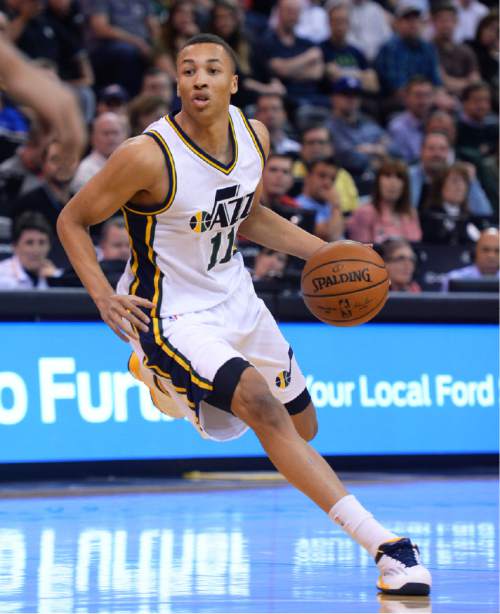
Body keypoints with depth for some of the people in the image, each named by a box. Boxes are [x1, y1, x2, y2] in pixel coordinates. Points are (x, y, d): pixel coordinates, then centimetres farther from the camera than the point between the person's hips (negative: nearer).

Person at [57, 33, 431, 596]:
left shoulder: (254, 137, -4)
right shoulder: (149, 156, -24)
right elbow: (73, 220, -12)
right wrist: (103, 296, -24)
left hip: (235, 300, 7)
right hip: (174, 315, -7)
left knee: (303, 427, 19)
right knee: (264, 407, -28)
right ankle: (381, 542, -30)